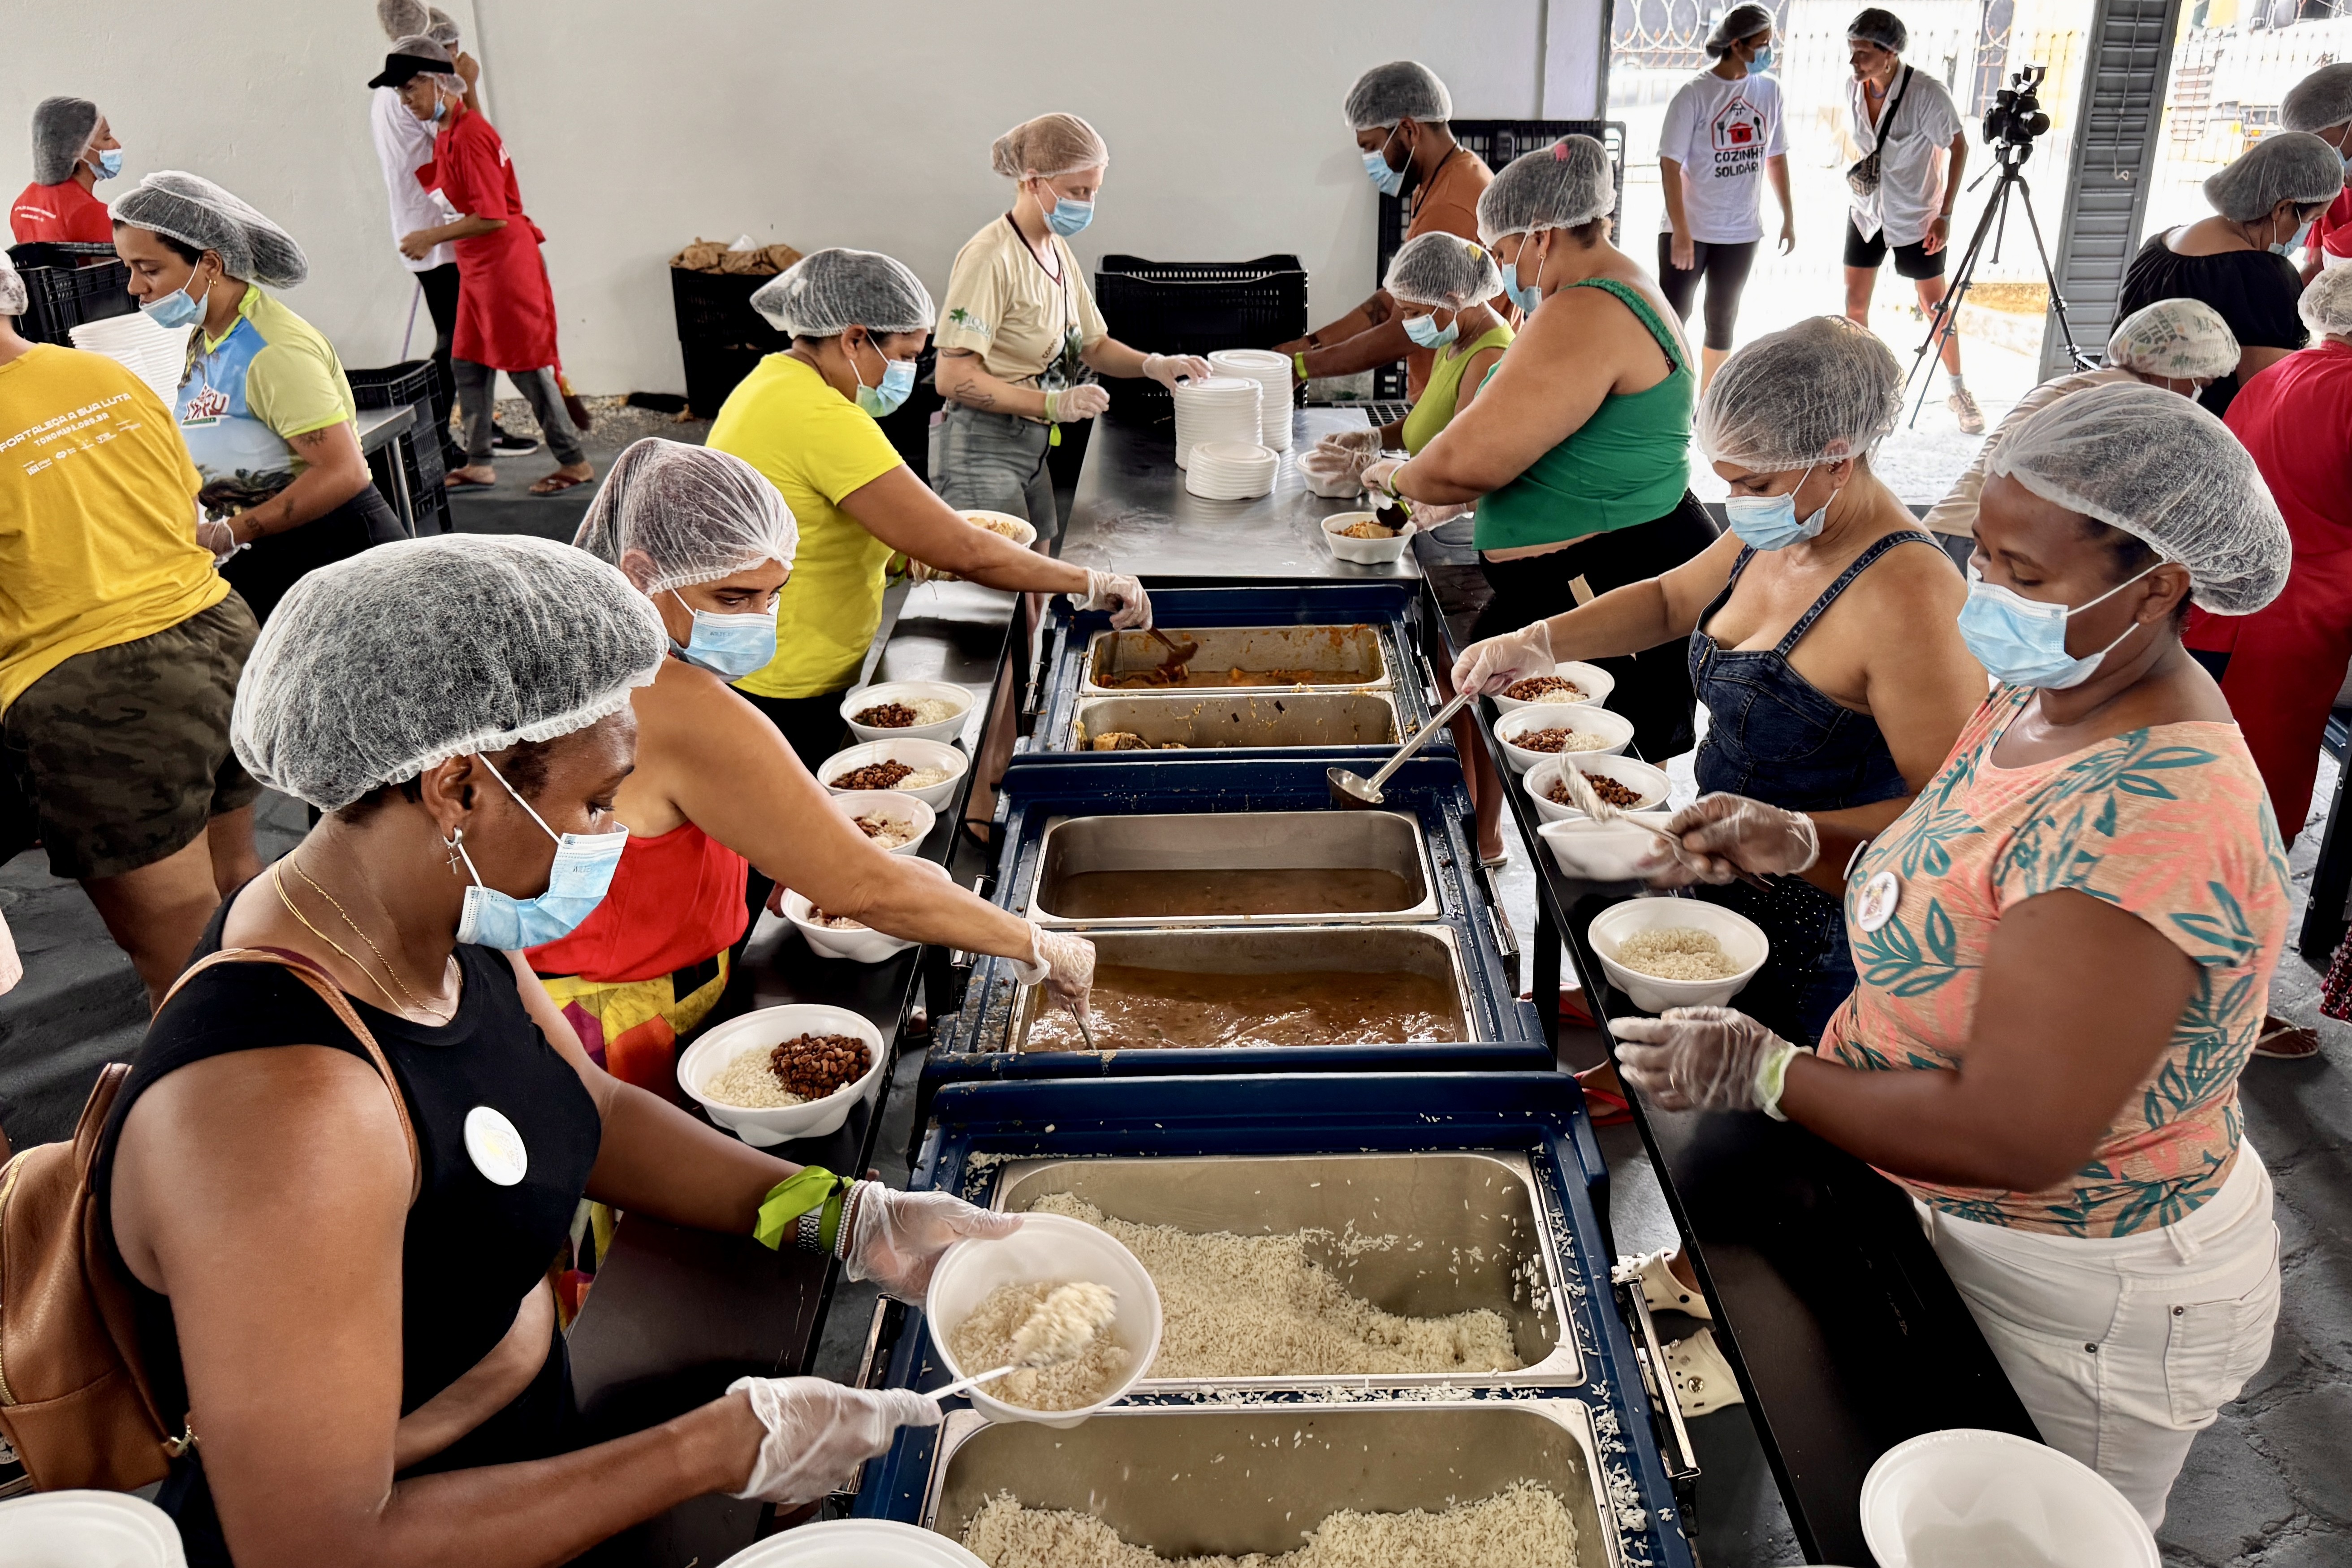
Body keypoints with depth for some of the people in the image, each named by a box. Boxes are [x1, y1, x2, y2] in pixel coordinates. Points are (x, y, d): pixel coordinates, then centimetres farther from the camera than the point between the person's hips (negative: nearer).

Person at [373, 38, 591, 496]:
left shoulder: (470, 134, -18)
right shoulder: (445, 133, 12)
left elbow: (492, 217, -22)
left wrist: (433, 236, -16)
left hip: (506, 257, -10)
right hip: (476, 264, 10)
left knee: (525, 363, -5)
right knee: (467, 363, 11)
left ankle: (574, 462, 3)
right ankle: (479, 464, 16)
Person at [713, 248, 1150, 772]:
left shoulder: (771, 379, 9)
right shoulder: (823, 419, -24)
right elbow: (965, 553, -27)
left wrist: (919, 550, 8)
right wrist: (1091, 583, -17)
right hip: (781, 701, -10)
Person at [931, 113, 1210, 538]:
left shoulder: (1059, 251, 10)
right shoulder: (991, 256, -17)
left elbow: (1093, 345, 19)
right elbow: (953, 378, -21)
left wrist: (1152, 365, -1)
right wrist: (1054, 404, -27)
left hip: (1032, 450, 9)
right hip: (983, 451, -9)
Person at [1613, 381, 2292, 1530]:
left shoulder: (2151, 821, -34)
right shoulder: (2048, 693, -4)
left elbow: (2014, 1140, -34)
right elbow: (1968, 871, 13)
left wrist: (1765, 1075, -23)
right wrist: (1800, 845, -5)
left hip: (2084, 1303, -8)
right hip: (1954, 1225, 9)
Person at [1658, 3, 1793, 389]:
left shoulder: (1769, 89, 3)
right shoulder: (1694, 93, -12)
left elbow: (1776, 156, 12)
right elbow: (1670, 164, -15)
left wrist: (1788, 217, 12)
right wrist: (1681, 232, -20)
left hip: (1741, 232, 5)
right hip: (1689, 230, -5)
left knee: (1722, 323, 13)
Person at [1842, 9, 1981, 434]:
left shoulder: (1927, 94, -22)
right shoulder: (1854, 91, -6)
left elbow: (1958, 148, -15)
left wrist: (1945, 215, -17)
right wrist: (1860, 169, -1)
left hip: (1916, 218, -5)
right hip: (1866, 211, 5)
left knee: (1935, 306, 5)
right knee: (1854, 304, 4)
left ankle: (1957, 390, 23)